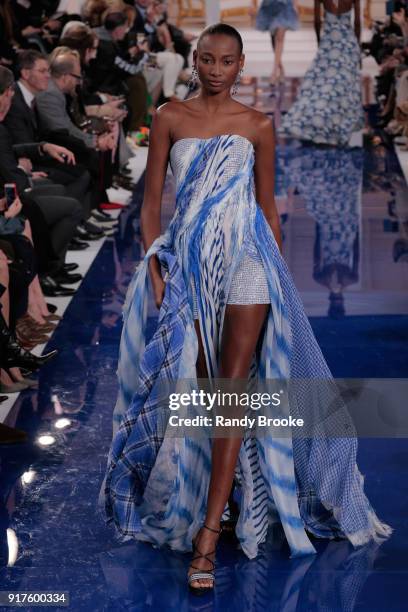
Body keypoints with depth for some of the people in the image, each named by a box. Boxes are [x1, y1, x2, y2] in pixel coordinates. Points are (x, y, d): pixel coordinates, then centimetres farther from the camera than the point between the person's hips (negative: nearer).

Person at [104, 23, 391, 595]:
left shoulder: (258, 126, 5)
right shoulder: (170, 118, 4)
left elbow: (267, 205, 10)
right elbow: (152, 198, 4)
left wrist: (279, 272, 10)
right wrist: (152, 265, -5)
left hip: (246, 261, -1)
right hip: (188, 261, 1)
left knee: (233, 389, -8)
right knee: (198, 387, 7)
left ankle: (207, 537, -9)